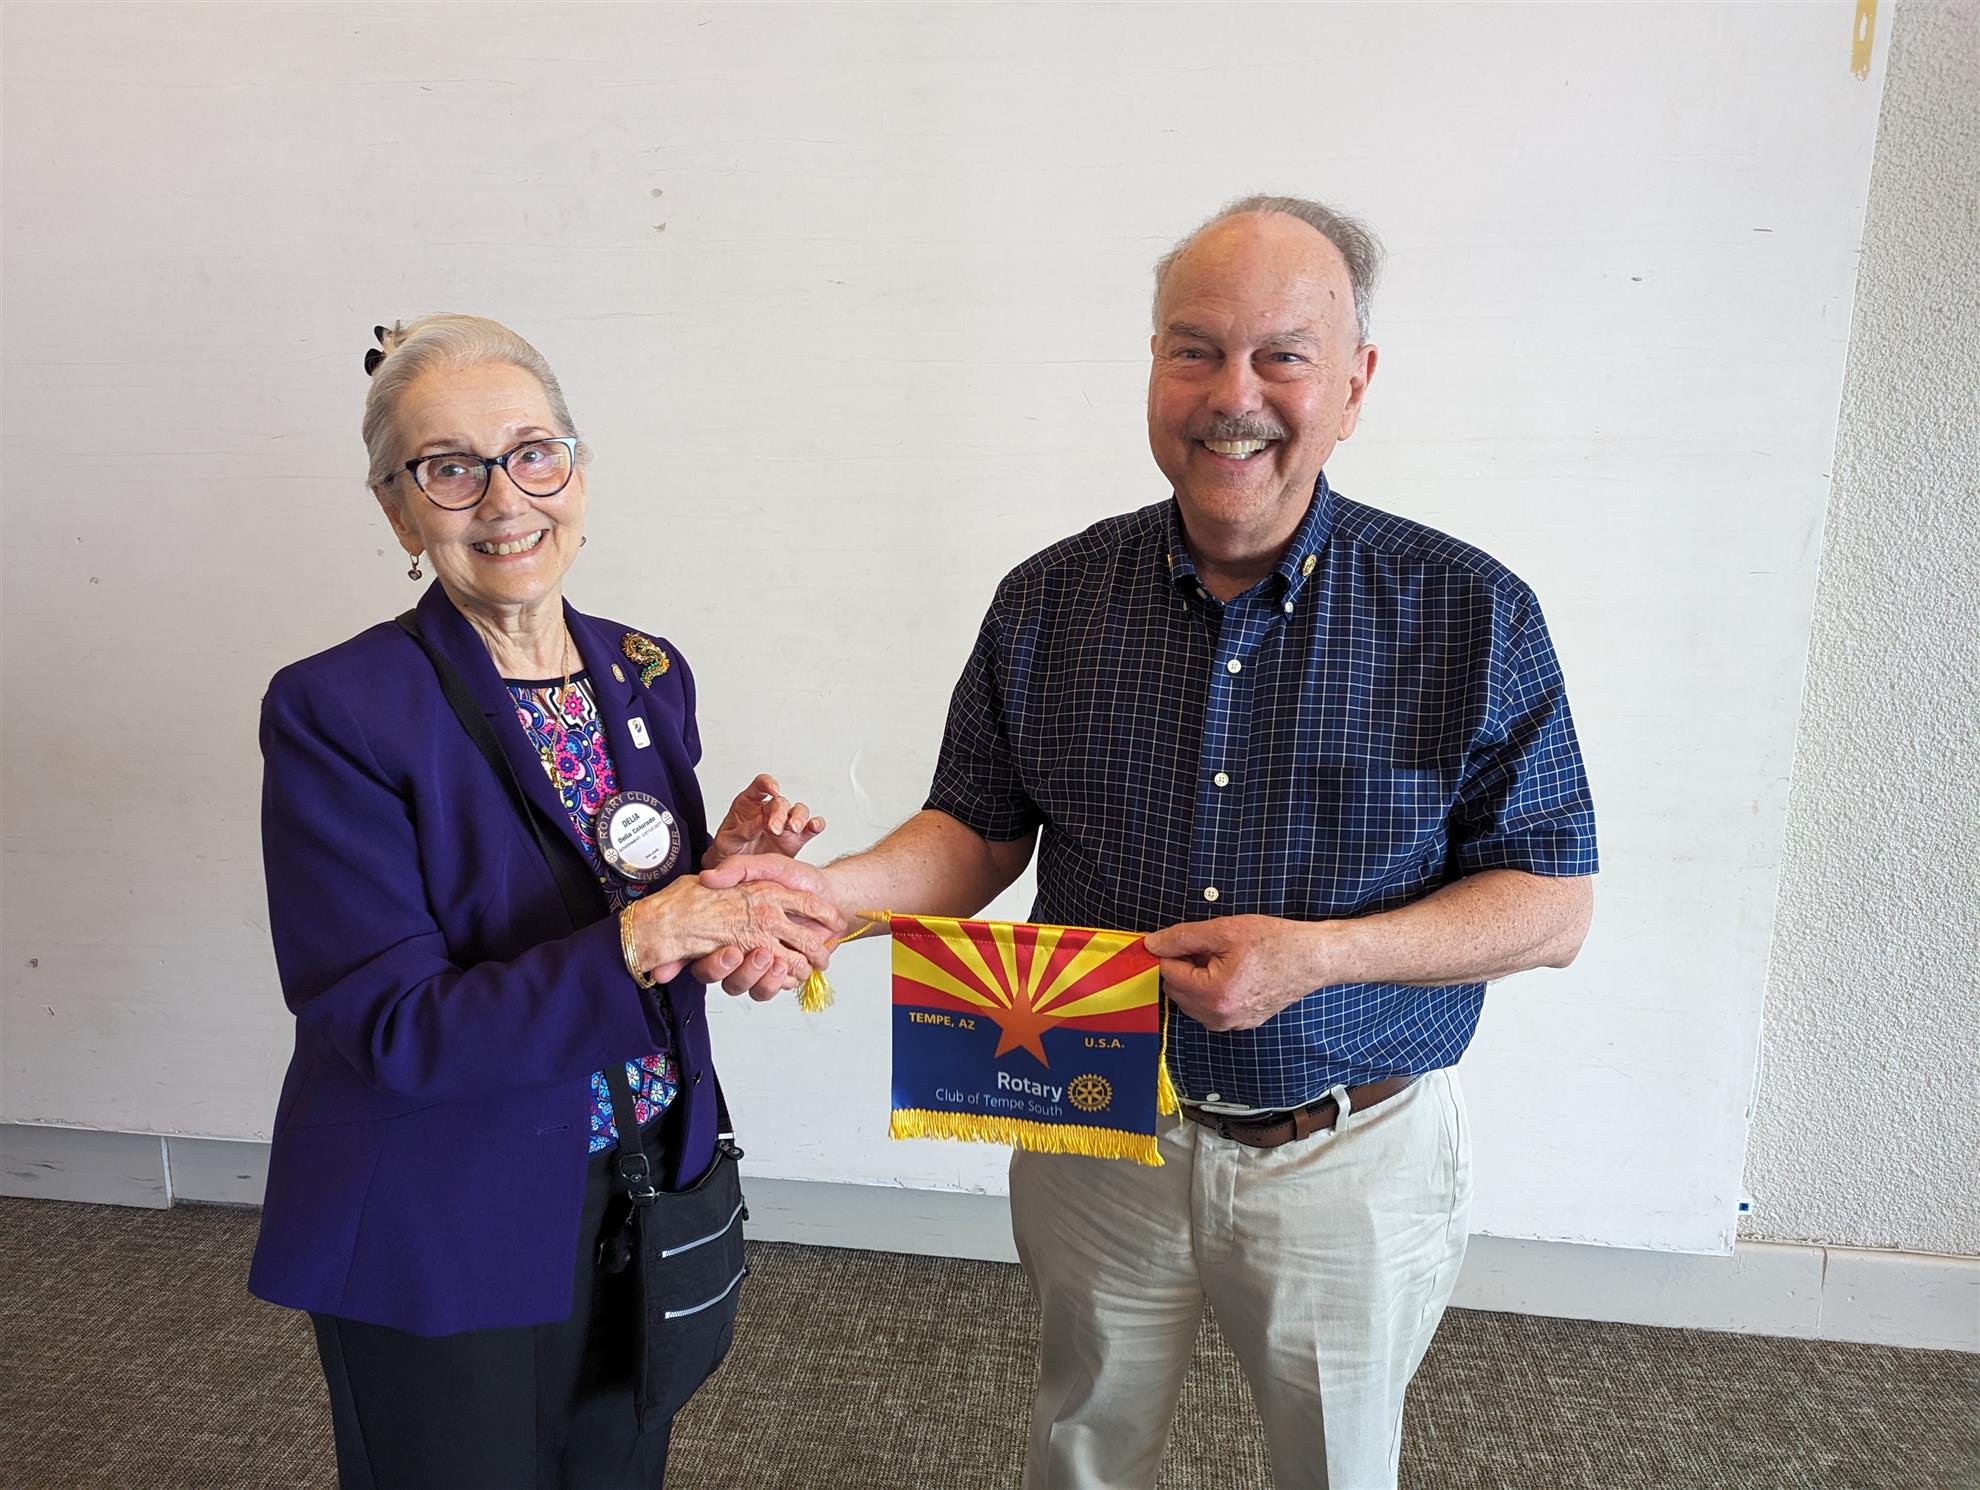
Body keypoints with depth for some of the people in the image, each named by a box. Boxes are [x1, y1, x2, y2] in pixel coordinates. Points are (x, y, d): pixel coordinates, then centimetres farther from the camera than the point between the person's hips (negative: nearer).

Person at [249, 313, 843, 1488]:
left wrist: (723, 865, -14)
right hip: (440, 1248, -5)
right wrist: (645, 937, -31)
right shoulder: (335, 712, -18)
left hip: (644, 1201, 5)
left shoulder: (649, 675, -1)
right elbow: (392, 1028, -21)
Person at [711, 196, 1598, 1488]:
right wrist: (825, 891, -18)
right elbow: (980, 835, 1)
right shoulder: (1048, 603, -5)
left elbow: (1552, 906, -10)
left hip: (1349, 1155, -1)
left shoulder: (1474, 615, -12)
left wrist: (1316, 954, -25)